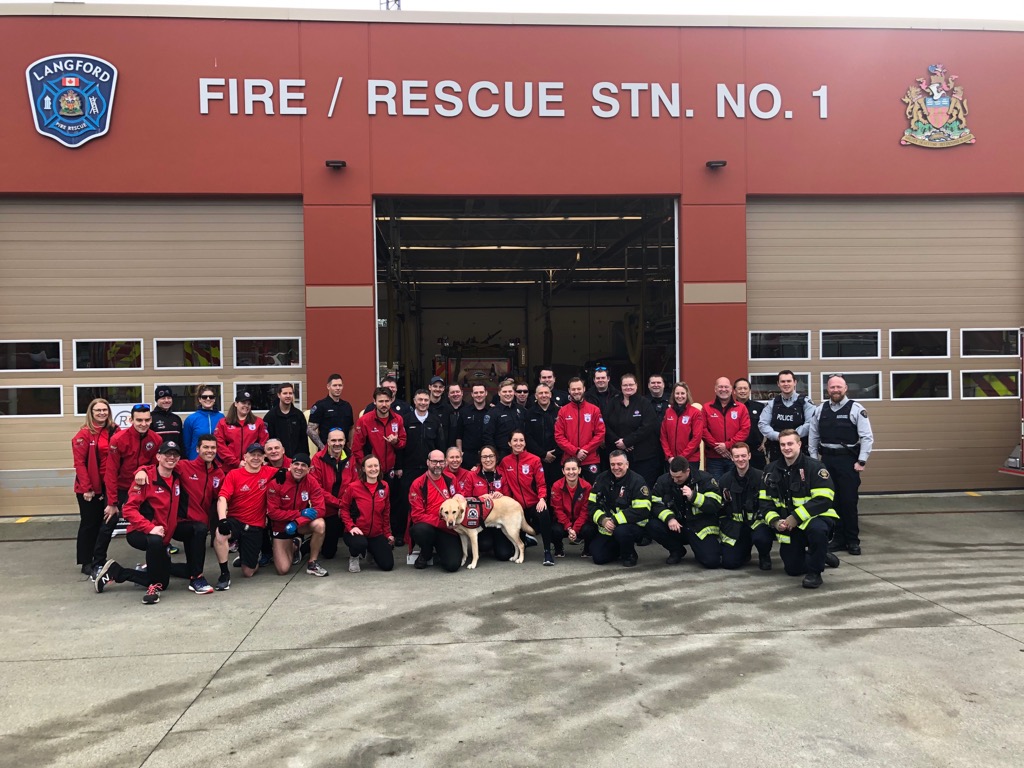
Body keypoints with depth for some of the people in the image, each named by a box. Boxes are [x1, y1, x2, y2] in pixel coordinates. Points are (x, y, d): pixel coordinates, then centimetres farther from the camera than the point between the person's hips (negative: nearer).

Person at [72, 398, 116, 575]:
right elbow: (79, 463, -12)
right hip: (88, 488, -5)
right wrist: (86, 488, -15)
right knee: (89, 523, 3)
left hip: (107, 485, 5)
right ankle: (86, 563, 13)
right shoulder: (84, 434, -9)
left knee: (102, 523, 12)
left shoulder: (114, 432, 5)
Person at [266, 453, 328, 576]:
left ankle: (312, 563, -11)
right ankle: (293, 548, 25)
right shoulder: (276, 483, -19)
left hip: (302, 524, 1)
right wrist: (300, 513, -27)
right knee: (282, 570, -11)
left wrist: (297, 522, -31)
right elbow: (273, 512, -19)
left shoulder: (311, 482, -14)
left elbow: (320, 509, -19)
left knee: (320, 524, -33)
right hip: (281, 526, -1)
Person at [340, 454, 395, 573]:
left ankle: (372, 550, 31)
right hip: (358, 532, -4)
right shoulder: (353, 487, -11)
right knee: (360, 544, -39)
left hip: (377, 533, 4)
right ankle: (353, 557, 1)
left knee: (388, 565, -3)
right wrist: (351, 526, -16)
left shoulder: (385, 487, 1)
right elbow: (344, 508, -3)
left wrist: (388, 534, 11)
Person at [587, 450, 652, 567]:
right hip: (607, 527, 5)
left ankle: (629, 555, -4)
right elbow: (592, 504, 2)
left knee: (621, 531, -37)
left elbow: (642, 511, -22)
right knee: (598, 557, -8)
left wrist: (615, 520, -26)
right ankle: (619, 550, 24)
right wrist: (603, 520, -19)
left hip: (633, 525, -4)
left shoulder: (637, 481, -13)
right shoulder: (602, 478, 2)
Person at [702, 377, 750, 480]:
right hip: (713, 458, 0)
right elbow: (703, 430, -2)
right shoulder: (707, 408, 5)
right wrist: (716, 446, -12)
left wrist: (728, 445, -11)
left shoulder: (741, 408, 6)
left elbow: (745, 429, -3)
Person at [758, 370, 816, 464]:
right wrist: (777, 436, -13)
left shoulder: (805, 402, 0)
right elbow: (762, 424, 2)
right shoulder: (772, 403, 9)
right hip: (776, 451, 3)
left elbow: (810, 424, -13)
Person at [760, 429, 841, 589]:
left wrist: (796, 517, -28)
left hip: (815, 517, -5)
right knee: (793, 569, 5)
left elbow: (824, 500, -24)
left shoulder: (814, 466, -16)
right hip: (788, 526, 5)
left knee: (817, 529, -41)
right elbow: (765, 501, 4)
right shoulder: (772, 470, 1)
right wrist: (775, 521, -14)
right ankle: (820, 557, 37)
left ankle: (814, 571, -17)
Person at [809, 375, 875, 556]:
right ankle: (838, 538, 18)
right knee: (832, 500, 8)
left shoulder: (856, 409, -7)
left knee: (849, 501, 0)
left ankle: (853, 541, 12)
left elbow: (867, 437, -8)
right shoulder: (820, 410, 6)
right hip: (827, 460, 4)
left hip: (848, 460, -4)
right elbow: (813, 437, 9)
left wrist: (862, 461, -12)